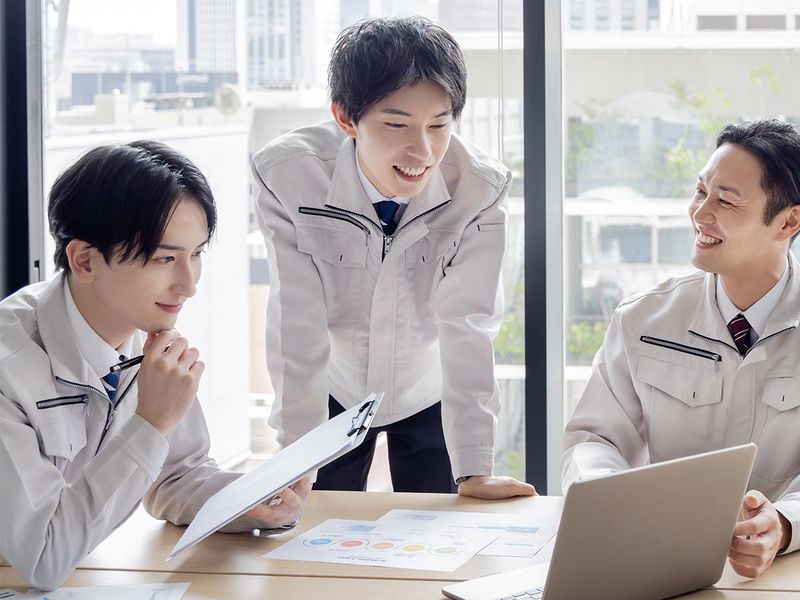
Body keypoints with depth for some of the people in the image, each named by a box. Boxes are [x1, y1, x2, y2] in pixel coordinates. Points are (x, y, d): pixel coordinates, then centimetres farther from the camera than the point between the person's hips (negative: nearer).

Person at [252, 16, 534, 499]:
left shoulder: (480, 191, -25)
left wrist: (475, 472, -30)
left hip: (428, 392, 1)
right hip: (333, 388, 0)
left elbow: (467, 328, -26)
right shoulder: (288, 178, -27)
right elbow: (297, 327, -26)